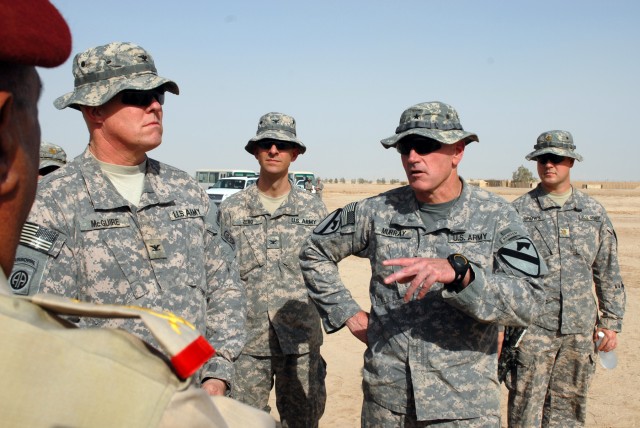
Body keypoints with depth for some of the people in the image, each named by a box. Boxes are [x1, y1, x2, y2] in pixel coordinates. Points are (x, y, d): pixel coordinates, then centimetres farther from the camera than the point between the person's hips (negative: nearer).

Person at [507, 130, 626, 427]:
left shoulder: (594, 212, 8)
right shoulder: (518, 212, -2)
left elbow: (608, 272, 13)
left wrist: (612, 322, 9)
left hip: (580, 331, 3)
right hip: (531, 328, -3)